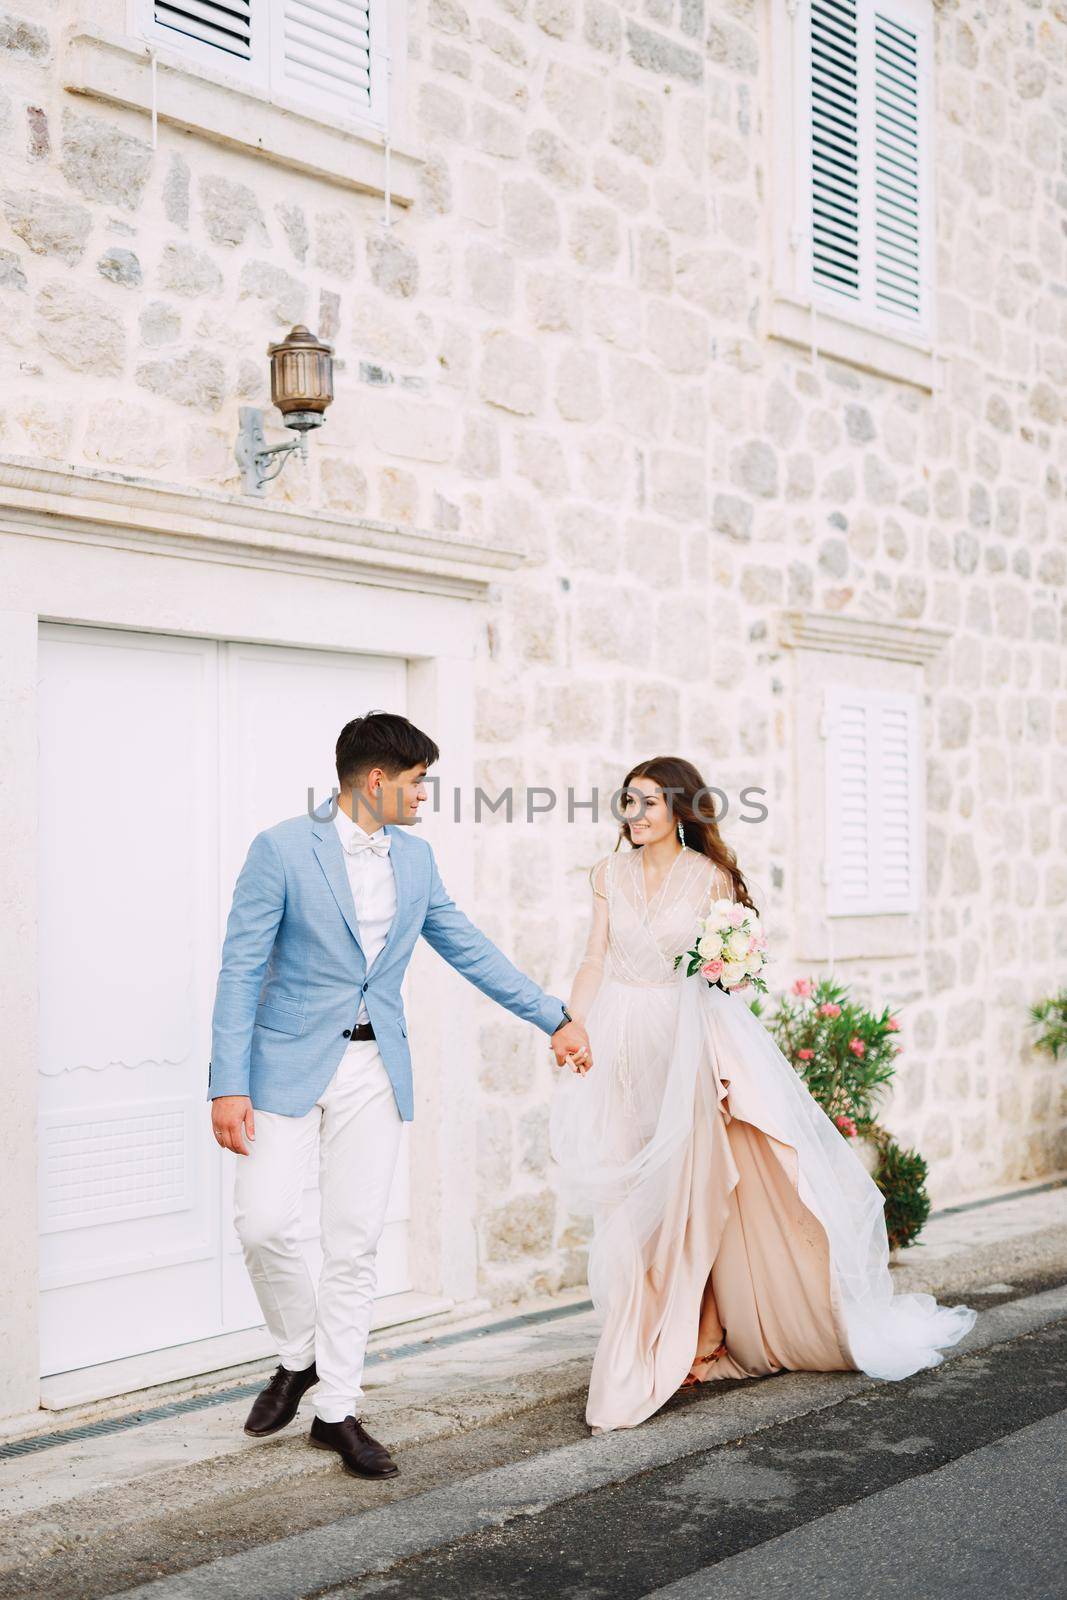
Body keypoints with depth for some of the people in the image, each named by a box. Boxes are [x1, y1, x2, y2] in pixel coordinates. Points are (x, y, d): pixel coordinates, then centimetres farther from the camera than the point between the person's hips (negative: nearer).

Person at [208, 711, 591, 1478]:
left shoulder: (415, 856, 7)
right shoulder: (282, 848, -10)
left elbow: (470, 948, 14)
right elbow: (241, 969, -10)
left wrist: (554, 1017, 13)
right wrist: (229, 1085, -16)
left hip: (375, 1069, 4)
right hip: (290, 1062, -4)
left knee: (356, 1244, 5)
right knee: (264, 1223, -9)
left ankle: (338, 1410, 17)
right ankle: (299, 1357, 20)